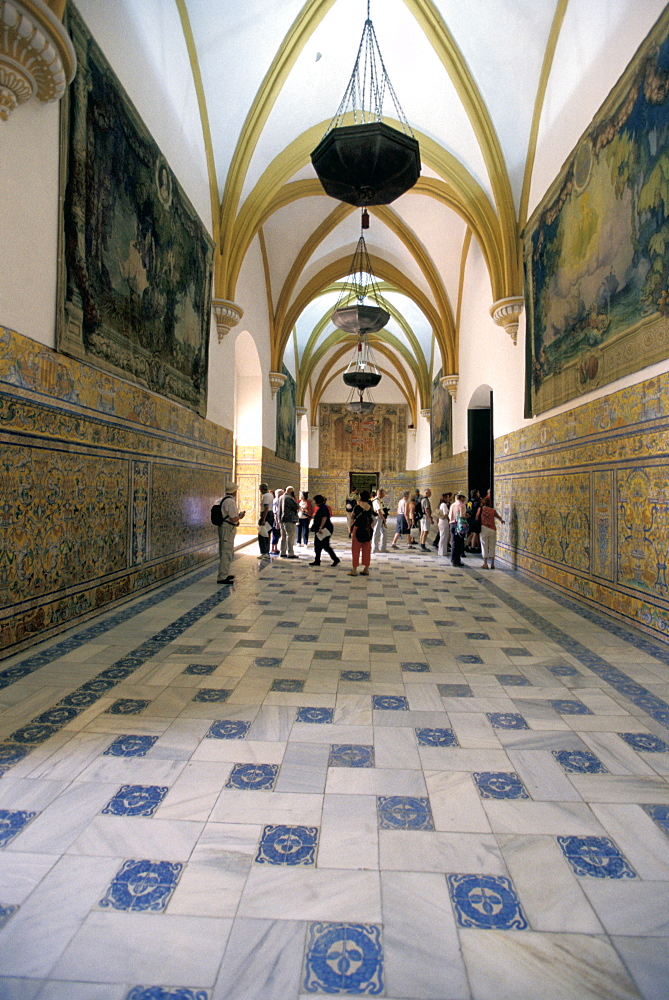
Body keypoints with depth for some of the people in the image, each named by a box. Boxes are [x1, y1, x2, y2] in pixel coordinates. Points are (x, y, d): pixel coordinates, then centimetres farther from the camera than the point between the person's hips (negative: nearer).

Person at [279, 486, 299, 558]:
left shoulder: (281, 498, 14)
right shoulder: (289, 498, -15)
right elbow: (296, 507, -11)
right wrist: (294, 498, -5)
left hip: (282, 520, 9)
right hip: (289, 520, -9)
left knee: (283, 536, 13)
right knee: (290, 537, -6)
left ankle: (283, 553, 16)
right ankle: (290, 553, -7)